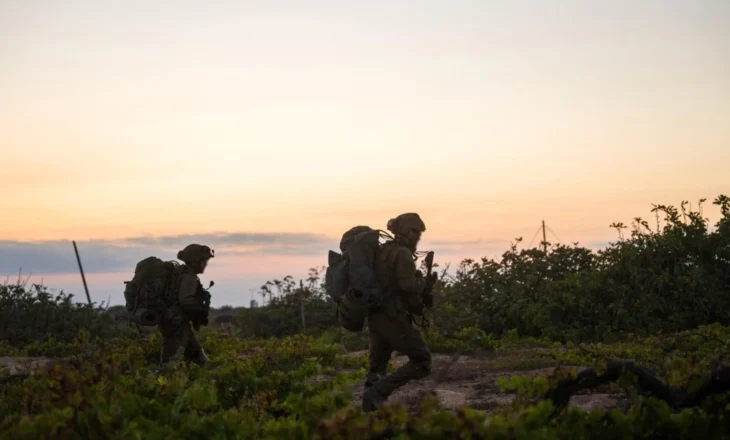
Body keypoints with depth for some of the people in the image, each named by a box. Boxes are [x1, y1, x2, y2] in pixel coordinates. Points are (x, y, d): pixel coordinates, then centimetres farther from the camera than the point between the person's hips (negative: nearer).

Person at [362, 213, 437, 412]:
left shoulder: (381, 251, 16)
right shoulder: (403, 254, -10)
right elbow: (409, 285, -23)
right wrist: (425, 282, -3)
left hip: (375, 317, 9)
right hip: (394, 318, -9)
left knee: (376, 369, 15)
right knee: (421, 361, 0)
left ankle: (370, 410, 3)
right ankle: (378, 393, -12)